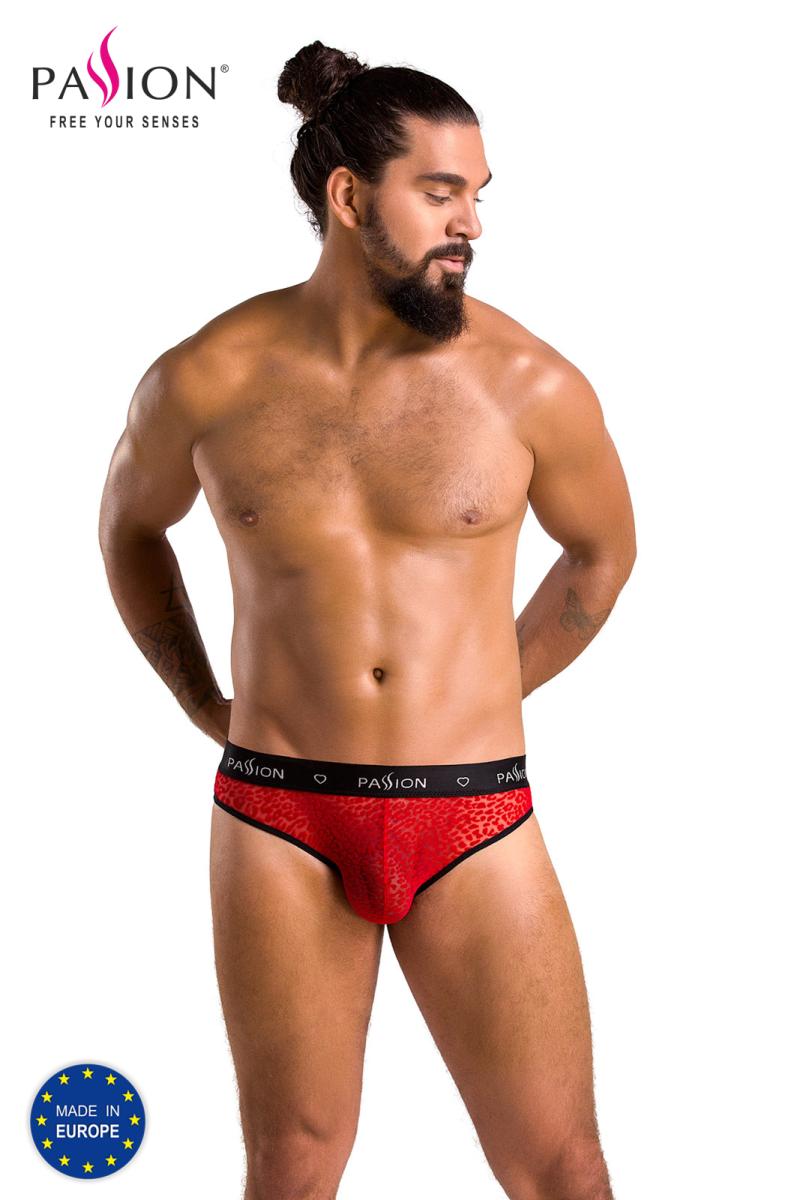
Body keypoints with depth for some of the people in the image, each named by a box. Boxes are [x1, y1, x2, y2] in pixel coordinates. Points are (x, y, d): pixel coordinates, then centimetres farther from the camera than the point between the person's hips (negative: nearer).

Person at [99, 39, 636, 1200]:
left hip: (473, 817, 0)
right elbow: (130, 523, 17)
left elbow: (603, 549, 13)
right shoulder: (207, 380, -3)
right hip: (279, 818, 1)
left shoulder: (531, 383, -6)